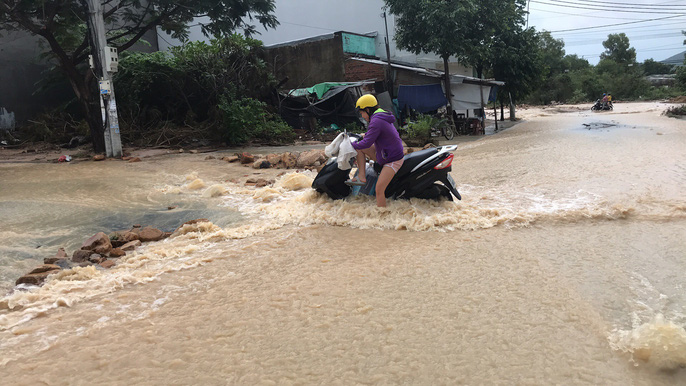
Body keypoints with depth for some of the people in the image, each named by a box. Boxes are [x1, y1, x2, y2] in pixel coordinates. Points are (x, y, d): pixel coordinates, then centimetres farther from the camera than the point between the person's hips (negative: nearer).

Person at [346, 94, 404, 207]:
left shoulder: (376, 121, -21)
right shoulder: (382, 117, 10)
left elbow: (366, 143, -22)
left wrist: (351, 145, -10)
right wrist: (366, 135, 26)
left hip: (393, 160, -10)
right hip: (383, 155, 10)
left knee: (379, 189, -17)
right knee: (359, 148, 8)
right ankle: (362, 177, 4)